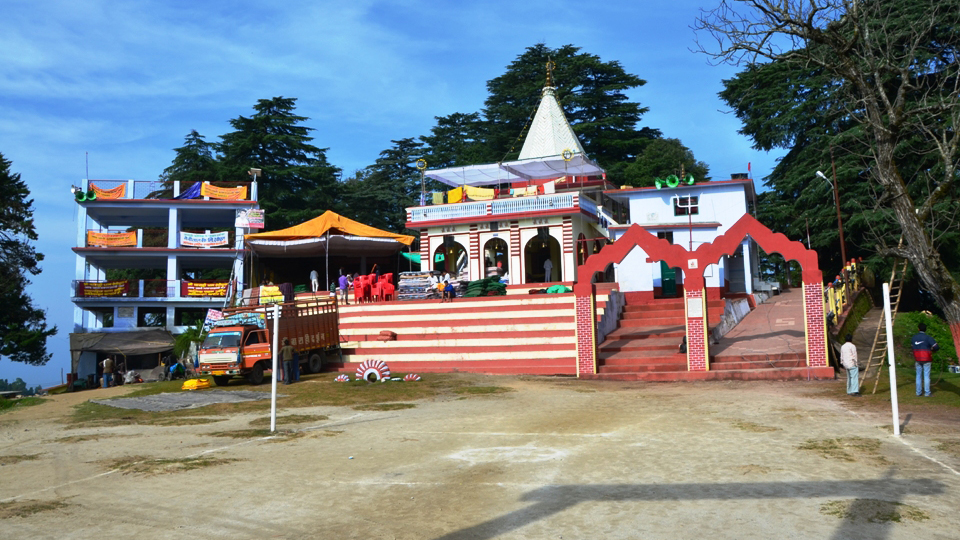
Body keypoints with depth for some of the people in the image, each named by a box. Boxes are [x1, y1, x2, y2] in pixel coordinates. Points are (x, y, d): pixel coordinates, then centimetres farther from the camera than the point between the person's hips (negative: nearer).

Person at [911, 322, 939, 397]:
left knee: (918, 375, 10)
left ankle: (919, 392, 11)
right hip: (926, 359, -3)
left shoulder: (913, 338, 5)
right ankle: (927, 393, 1)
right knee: (926, 376, 0)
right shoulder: (927, 337, -10)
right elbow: (936, 347, -15)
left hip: (917, 360, 3)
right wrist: (932, 350, 7)